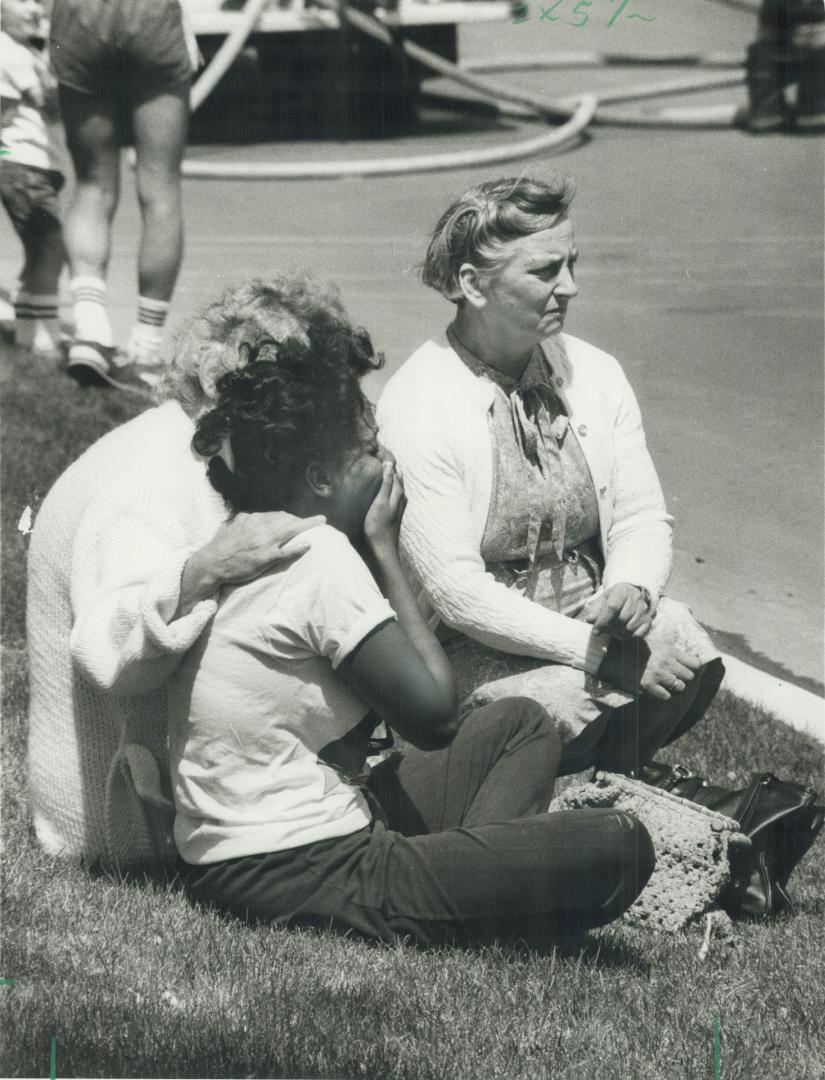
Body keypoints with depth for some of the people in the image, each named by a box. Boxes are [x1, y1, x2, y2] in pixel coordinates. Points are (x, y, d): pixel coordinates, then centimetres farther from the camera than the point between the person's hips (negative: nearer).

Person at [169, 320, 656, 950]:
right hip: (302, 879, -10)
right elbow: (433, 714, -16)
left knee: (522, 724, 22)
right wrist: (385, 548, -9)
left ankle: (469, 882, 3)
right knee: (620, 848, -16)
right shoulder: (322, 558, -18)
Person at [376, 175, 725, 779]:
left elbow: (643, 515, 7)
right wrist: (596, 650, -24)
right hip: (475, 645, -5)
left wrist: (632, 588, -18)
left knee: (686, 652, -23)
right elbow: (454, 588, -19)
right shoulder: (415, 406, -14)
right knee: (568, 698, -33)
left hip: (591, 616, 6)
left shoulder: (595, 374, 5)